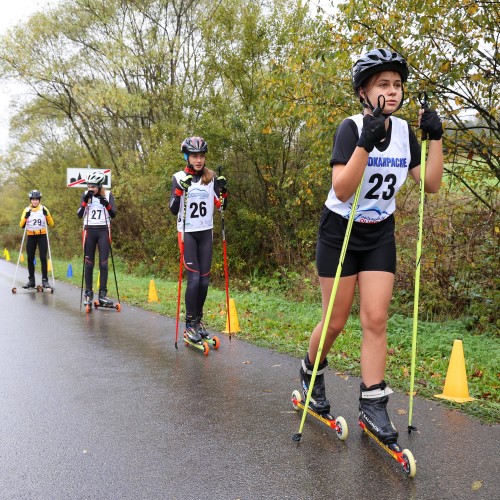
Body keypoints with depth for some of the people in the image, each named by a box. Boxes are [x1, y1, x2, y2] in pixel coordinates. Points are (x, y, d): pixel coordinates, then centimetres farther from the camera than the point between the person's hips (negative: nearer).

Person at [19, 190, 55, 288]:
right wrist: (26, 217, -15)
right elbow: (21, 225, 1)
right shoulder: (26, 210, 6)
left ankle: (45, 280, -4)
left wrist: (47, 215, -15)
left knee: (43, 258, -8)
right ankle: (31, 280, 14)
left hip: (42, 236, -2)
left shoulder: (44, 209, 2)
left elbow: (51, 224, -1)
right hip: (31, 237, 2)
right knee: (30, 259, 4)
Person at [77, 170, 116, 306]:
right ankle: (88, 293, 8)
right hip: (89, 231, 1)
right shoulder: (86, 195, 4)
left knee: (103, 263, -3)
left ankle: (102, 294, 1)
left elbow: (113, 215, -5)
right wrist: (85, 201, -17)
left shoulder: (108, 195, 1)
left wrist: (106, 204, -23)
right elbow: (79, 215, -3)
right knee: (89, 264, 1)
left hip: (103, 231, -1)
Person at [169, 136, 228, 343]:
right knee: (194, 277, -12)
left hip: (206, 233, 4)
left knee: (205, 279, 4)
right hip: (187, 232, -3)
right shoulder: (179, 177, -4)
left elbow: (221, 206, 2)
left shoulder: (211, 177, 5)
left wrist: (223, 191, -15)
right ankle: (190, 324, -3)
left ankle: (198, 320, 18)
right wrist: (181, 189, -24)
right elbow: (173, 210, -10)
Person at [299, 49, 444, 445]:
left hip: (380, 235, 4)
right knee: (336, 322, 4)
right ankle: (311, 371, 33)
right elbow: (342, 190, -29)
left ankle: (372, 404, 7)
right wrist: (367, 141, -37)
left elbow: (431, 185, -3)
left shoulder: (404, 131, 0)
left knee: (376, 320, -2)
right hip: (340, 233, -4)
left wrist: (436, 138, -12)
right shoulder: (351, 128, -16)